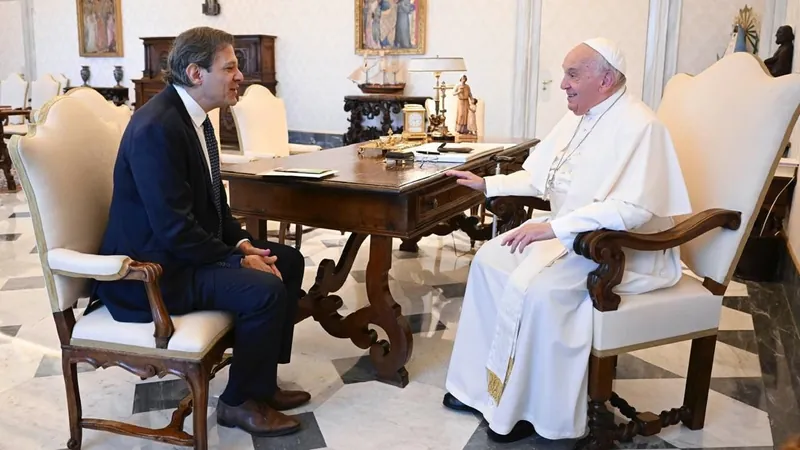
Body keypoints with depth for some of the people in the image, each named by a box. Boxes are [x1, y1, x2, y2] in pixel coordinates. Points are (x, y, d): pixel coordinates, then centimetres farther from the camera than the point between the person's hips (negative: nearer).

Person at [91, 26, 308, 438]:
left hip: (182, 247, 10)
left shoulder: (191, 114, 6)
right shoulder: (156, 127, -25)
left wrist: (242, 242, 0)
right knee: (264, 289, -24)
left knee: (288, 261, 7)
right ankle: (239, 401, -1)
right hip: (151, 268, -10)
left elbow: (210, 200, 14)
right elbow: (174, 229, -27)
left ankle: (261, 380, 16)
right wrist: (237, 259, -18)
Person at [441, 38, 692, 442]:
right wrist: (489, 185, 4)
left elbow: (632, 208, -31)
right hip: (569, 233, 10)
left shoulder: (639, 126, -20)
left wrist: (553, 227, -34)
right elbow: (538, 177, 16)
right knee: (490, 259, 0)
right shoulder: (578, 118, 9)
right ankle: (482, 385, 6)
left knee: (531, 287, -28)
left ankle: (531, 408, -9)